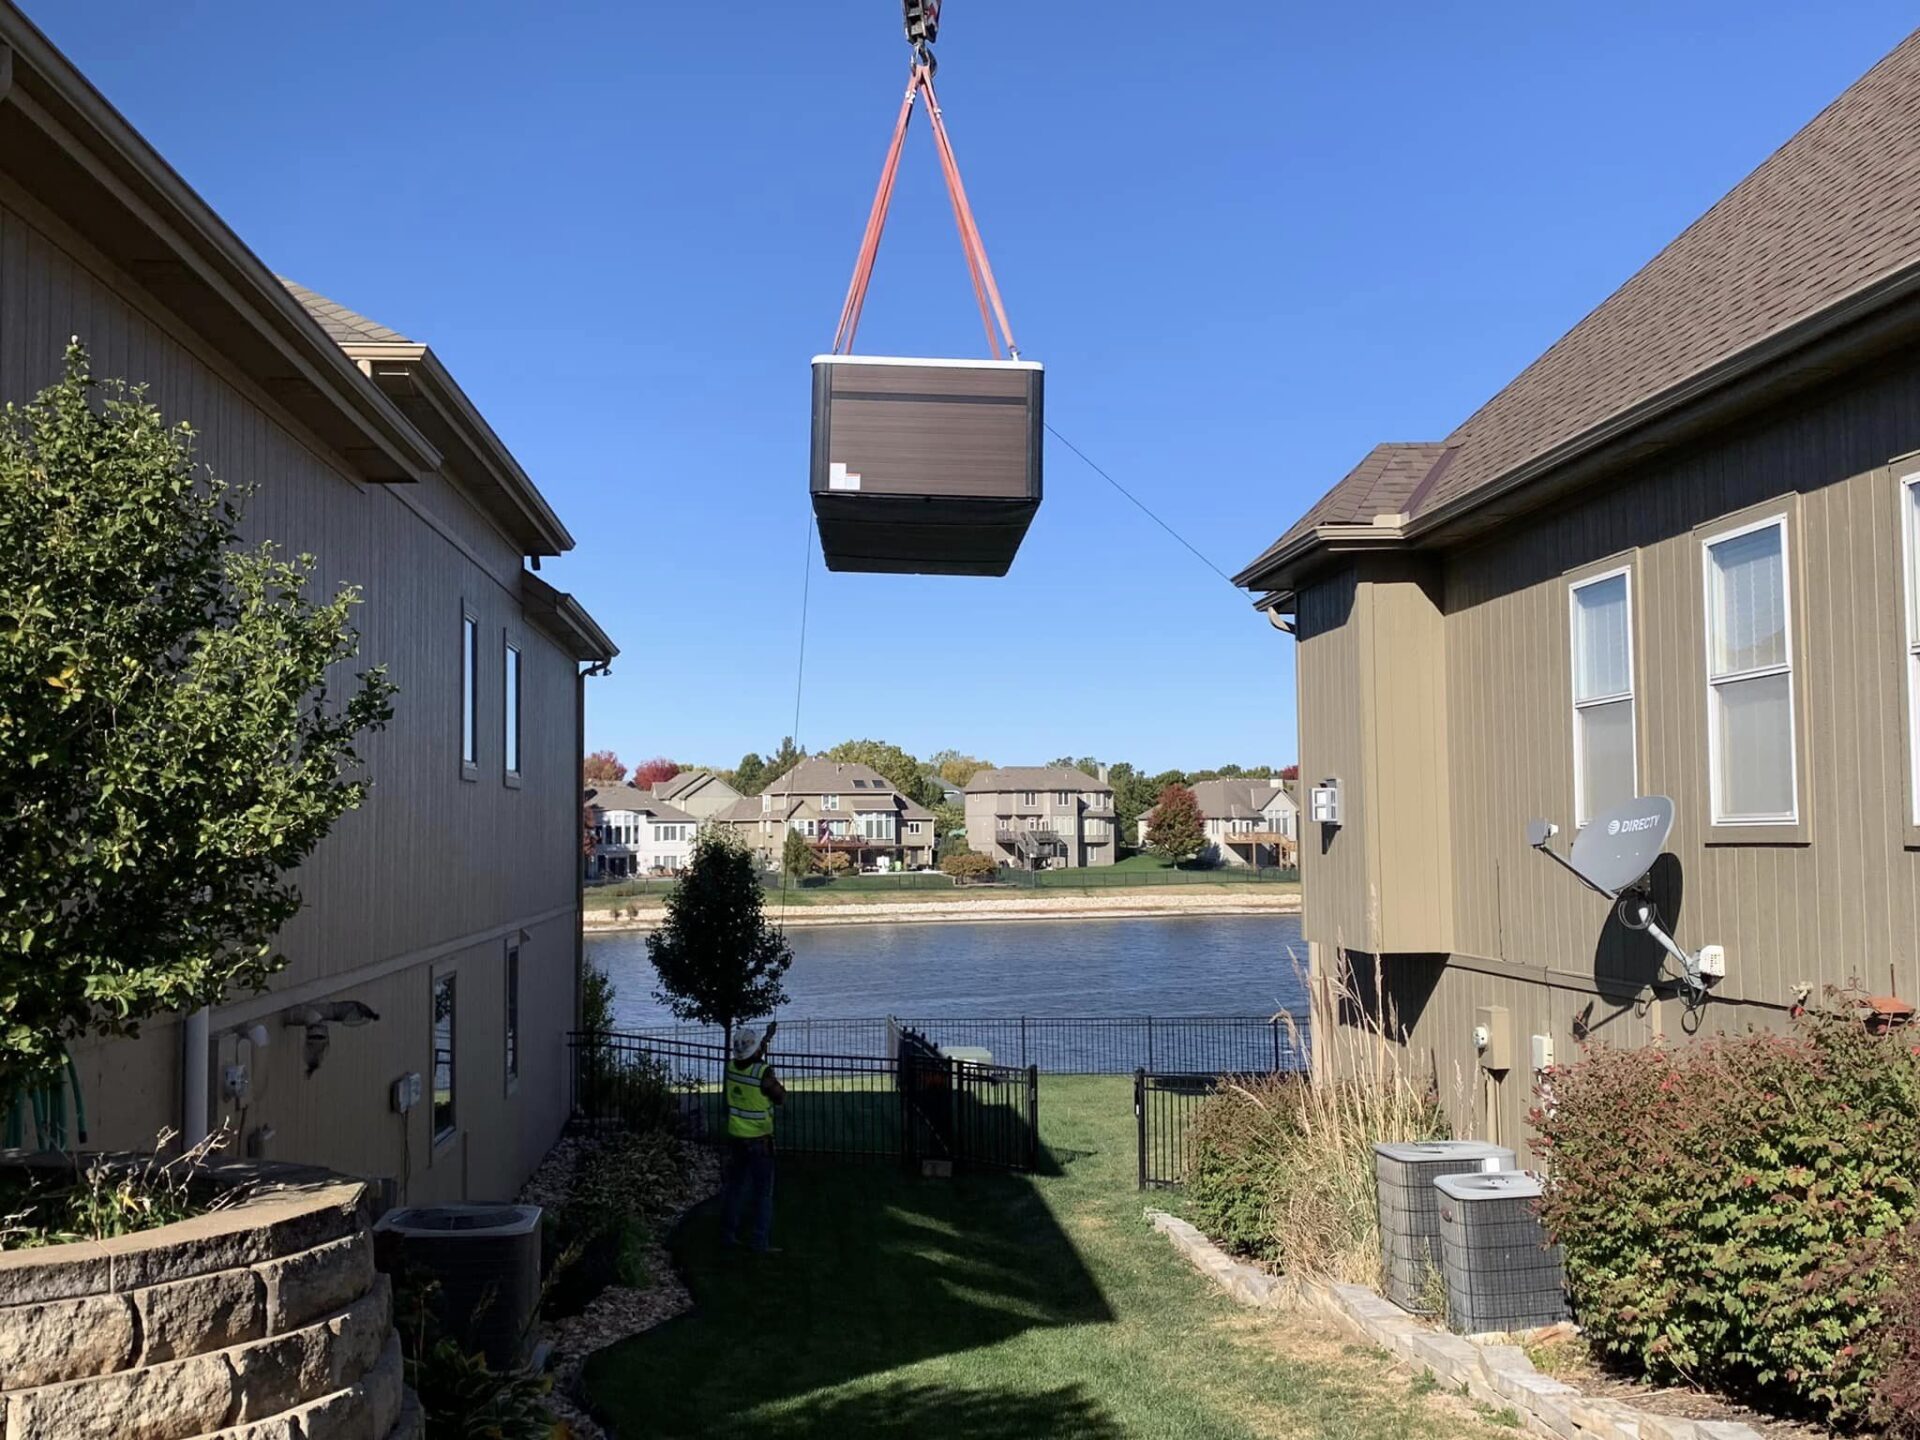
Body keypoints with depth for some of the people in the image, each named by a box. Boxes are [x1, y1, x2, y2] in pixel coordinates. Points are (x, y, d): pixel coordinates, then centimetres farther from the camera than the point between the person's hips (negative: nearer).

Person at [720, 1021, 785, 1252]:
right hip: (759, 1140, -5)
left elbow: (750, 1060, 19)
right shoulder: (763, 1073, -22)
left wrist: (767, 1037, 26)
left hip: (735, 1138, 5)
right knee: (763, 1192, 4)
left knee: (733, 1186, 17)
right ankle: (760, 1242, 5)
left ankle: (728, 1235, 24)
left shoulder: (732, 1068, -4)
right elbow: (781, 1098, -9)